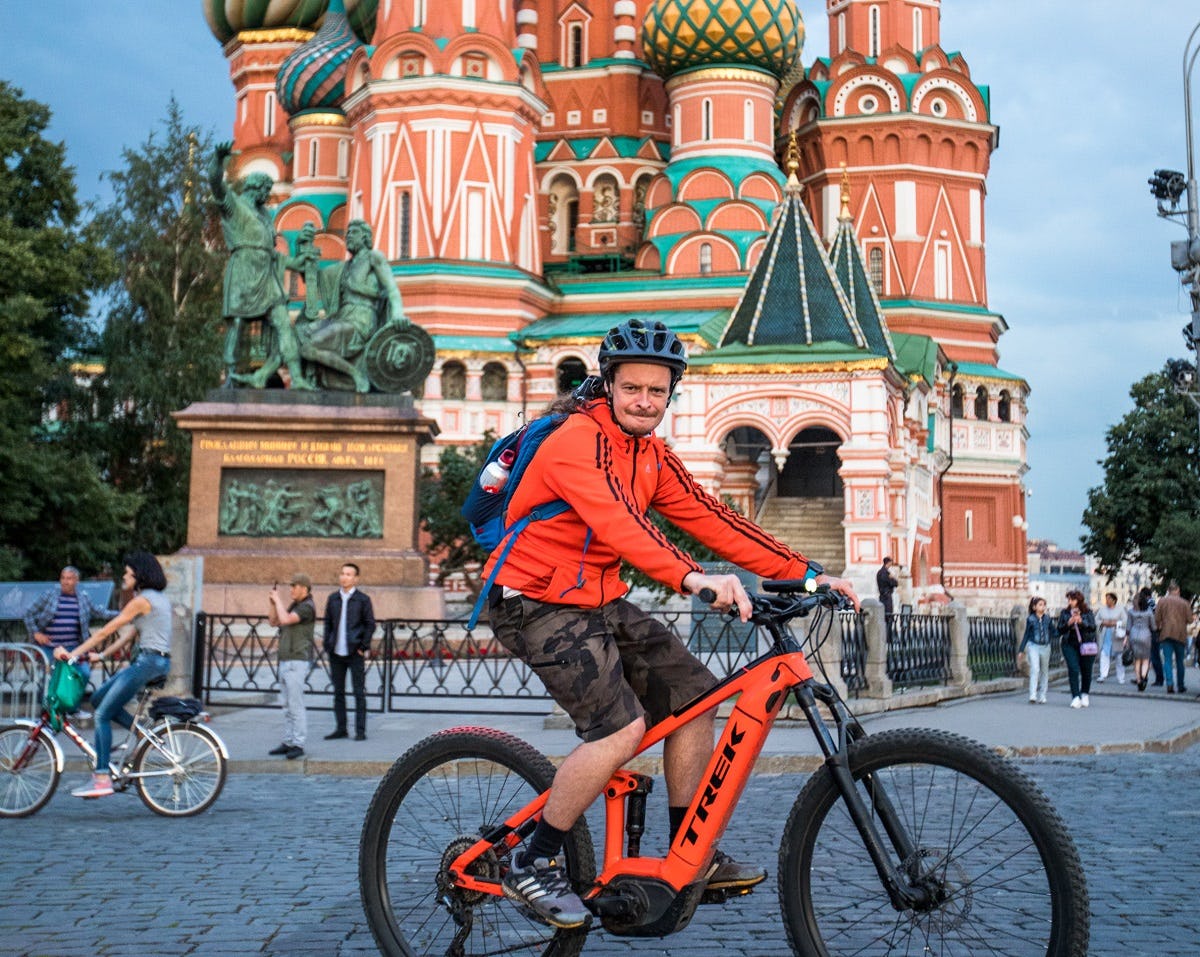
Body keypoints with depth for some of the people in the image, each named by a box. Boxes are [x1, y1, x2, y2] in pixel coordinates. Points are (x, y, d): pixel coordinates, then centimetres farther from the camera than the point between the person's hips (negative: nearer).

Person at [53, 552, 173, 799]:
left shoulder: (142, 600, -11)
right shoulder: (158, 598, 18)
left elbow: (107, 631, -11)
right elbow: (131, 633, 19)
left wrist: (73, 654, -7)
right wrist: (101, 655, 16)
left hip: (148, 662, -10)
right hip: (157, 661, 10)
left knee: (102, 715, -9)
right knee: (99, 699, 15)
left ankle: (101, 779, -12)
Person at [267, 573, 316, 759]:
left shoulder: (307, 607, -11)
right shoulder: (294, 606, 18)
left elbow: (285, 619, -24)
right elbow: (274, 621, 21)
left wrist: (278, 600, -11)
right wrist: (271, 602, 9)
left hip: (297, 662, -10)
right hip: (285, 661, 10)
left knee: (296, 705, -9)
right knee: (287, 706, 10)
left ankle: (298, 744, -8)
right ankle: (288, 743, 14)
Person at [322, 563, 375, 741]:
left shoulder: (362, 600, -2)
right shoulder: (333, 599, 9)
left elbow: (370, 625, -2)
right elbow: (328, 623, 13)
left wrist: (363, 647, -8)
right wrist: (327, 646, 5)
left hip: (355, 653, -4)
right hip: (336, 653, 4)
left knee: (359, 692, -1)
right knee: (338, 691, 9)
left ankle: (360, 731, 4)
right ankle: (340, 729, 17)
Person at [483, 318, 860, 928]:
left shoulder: (651, 456, 8)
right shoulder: (578, 440, -20)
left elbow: (710, 520, 2)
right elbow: (613, 520, -38)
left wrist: (805, 573, -6)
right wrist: (692, 578, -53)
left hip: (600, 602, 9)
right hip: (539, 605, -9)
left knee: (692, 695, 2)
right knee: (621, 727, -23)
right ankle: (531, 867, -7)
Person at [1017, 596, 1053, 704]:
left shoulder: (1047, 618, 5)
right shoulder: (1030, 619, -1)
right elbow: (1026, 635, 6)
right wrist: (1021, 650, 7)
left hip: (1045, 647, 3)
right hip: (1033, 646, -3)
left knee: (1044, 672, 9)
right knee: (1035, 670, -16)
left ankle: (1041, 697, 18)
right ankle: (1033, 696, -18)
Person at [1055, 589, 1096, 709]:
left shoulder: (1088, 612, 3)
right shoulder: (1064, 613, 7)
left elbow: (1093, 627, -7)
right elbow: (1060, 630, 4)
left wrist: (1081, 622, -22)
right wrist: (1068, 623, -14)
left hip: (1086, 645, 0)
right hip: (1070, 645, 0)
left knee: (1086, 671, 8)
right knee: (1073, 670, -12)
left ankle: (1084, 694, 29)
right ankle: (1076, 697, -12)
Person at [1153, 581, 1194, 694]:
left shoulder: (1162, 601, -2)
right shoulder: (1184, 603, -2)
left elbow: (1157, 618, -4)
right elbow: (1189, 620, 0)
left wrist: (1158, 627, 13)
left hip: (1166, 634, -1)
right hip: (1180, 635, 1)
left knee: (1167, 660, -1)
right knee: (1180, 661, 13)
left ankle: (1170, 684, -15)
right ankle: (1180, 686, 19)